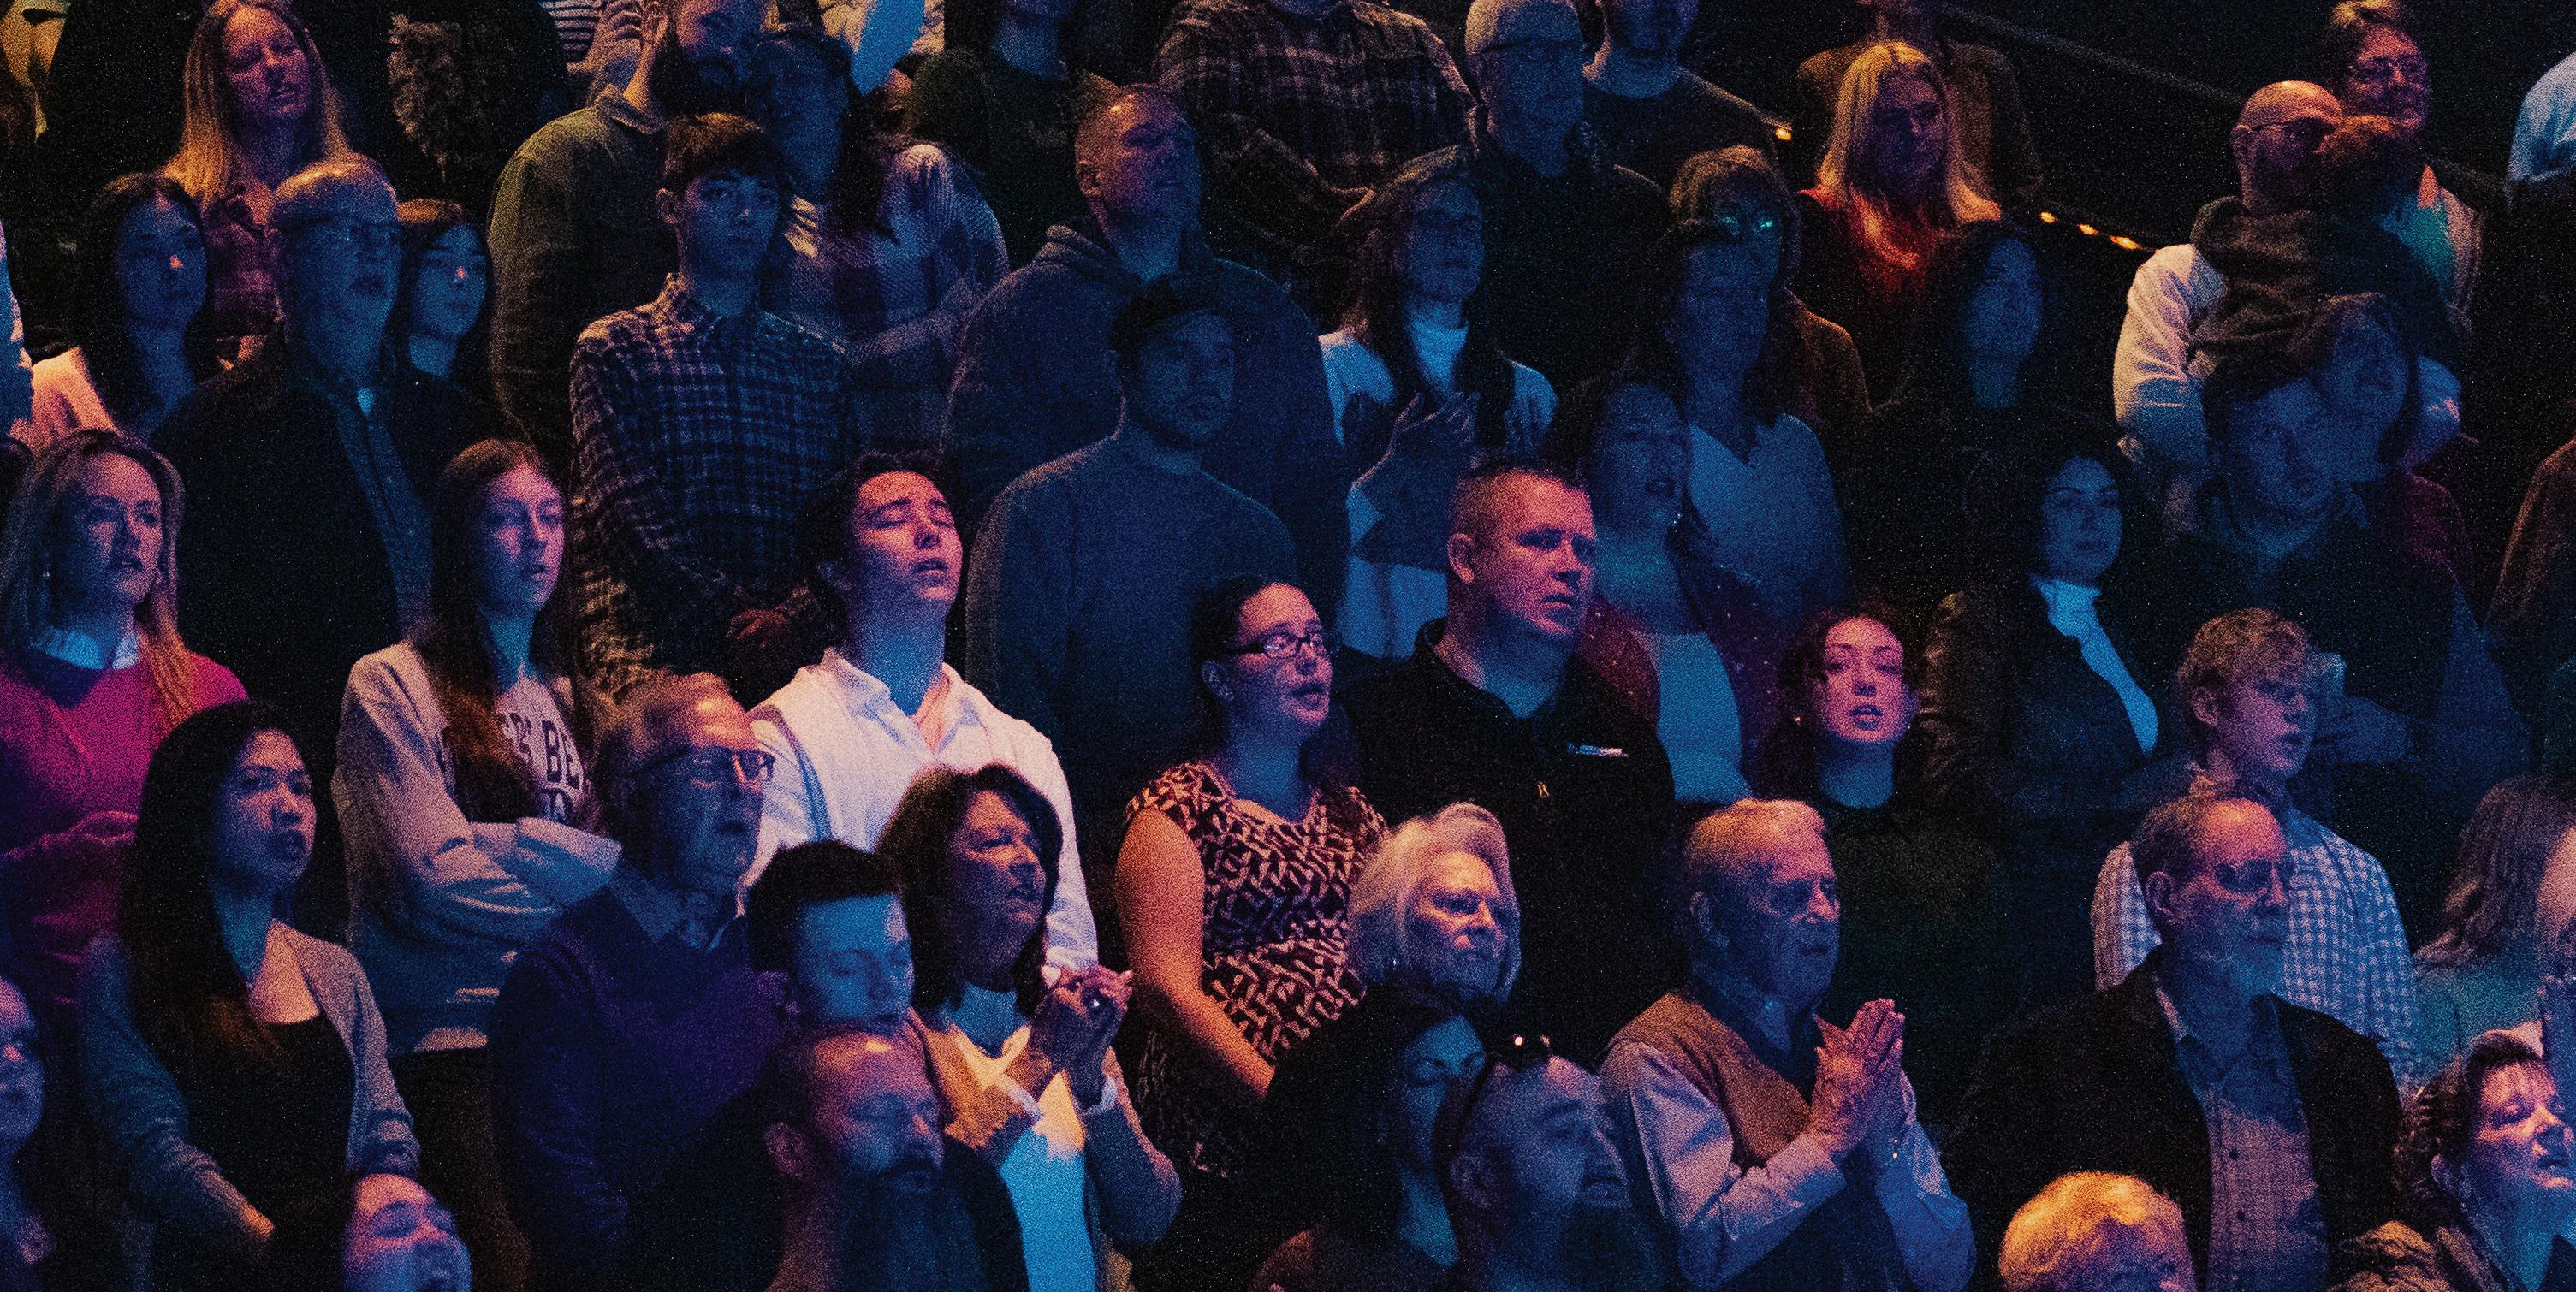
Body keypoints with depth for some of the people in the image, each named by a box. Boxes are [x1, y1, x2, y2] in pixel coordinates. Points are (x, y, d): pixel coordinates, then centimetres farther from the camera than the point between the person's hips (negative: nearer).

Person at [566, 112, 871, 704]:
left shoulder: (825, 364, 22)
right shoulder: (614, 348, 11)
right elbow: (626, 512, -2)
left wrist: (799, 617, -10)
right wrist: (733, 618, -13)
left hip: (802, 654, 3)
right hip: (661, 654, -3)